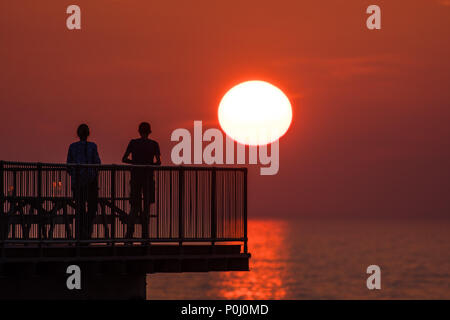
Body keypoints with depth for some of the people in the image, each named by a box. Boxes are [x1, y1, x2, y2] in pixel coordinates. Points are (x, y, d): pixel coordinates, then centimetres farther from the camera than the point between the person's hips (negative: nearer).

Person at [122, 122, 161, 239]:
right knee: (146, 205, 6)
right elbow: (158, 162, -9)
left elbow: (124, 159, -2)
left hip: (135, 177, 1)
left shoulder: (133, 143, 0)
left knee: (134, 206, 8)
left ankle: (129, 233, -9)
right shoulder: (154, 144, -2)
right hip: (148, 177, -1)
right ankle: (144, 234, 2)